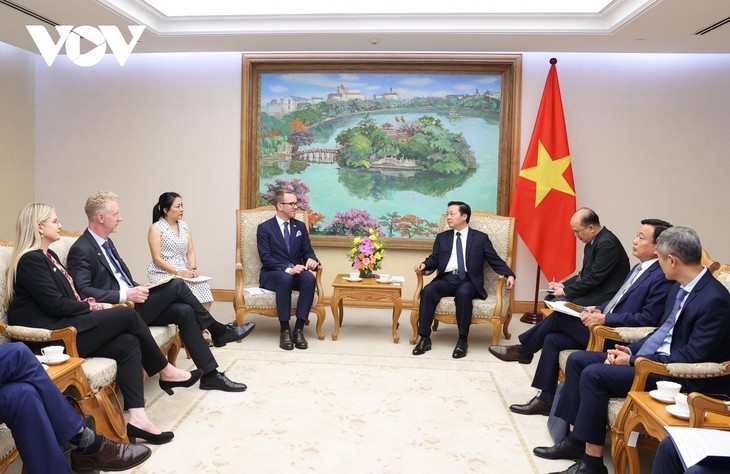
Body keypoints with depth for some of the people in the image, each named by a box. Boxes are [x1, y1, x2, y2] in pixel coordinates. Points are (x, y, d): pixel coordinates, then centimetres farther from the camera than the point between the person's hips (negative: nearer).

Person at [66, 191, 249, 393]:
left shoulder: (106, 243, 17)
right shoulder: (81, 250, -13)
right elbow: (83, 291, -22)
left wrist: (137, 290, 3)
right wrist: (125, 295, -24)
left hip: (131, 302, 8)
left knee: (184, 311, -12)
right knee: (176, 285, -17)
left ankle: (210, 375, -9)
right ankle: (218, 331, 2)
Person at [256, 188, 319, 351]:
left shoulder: (300, 226, 13)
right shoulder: (264, 228, -1)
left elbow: (307, 250, 10)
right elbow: (266, 258, -11)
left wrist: (312, 259, -16)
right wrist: (287, 269, -26)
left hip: (295, 272, 4)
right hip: (273, 274, -3)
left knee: (310, 278, -32)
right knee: (286, 279, -39)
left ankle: (299, 329, -30)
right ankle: (285, 330, -32)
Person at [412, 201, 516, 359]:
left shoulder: (481, 238, 10)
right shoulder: (442, 237, 20)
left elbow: (495, 260, 6)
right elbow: (434, 259, 15)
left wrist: (509, 275, -9)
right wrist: (424, 264, -8)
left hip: (468, 280, -3)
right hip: (446, 279, 3)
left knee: (463, 293, -38)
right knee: (427, 291, -28)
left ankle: (463, 340, -26)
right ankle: (425, 338, -22)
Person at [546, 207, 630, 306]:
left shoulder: (607, 243, -20)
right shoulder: (592, 241, 9)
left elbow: (595, 278, -21)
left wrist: (566, 291, -15)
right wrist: (563, 285, 3)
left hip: (605, 297, -9)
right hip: (592, 290, 9)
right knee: (550, 298, 2)